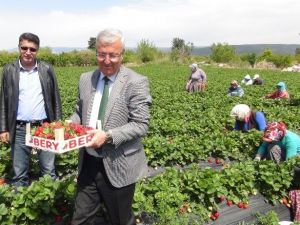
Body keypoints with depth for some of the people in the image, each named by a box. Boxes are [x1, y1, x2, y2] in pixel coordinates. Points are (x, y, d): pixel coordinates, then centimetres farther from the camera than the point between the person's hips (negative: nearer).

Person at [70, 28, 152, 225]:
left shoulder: (136, 82, -13)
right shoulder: (86, 79, 6)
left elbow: (141, 125, -15)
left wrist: (108, 136, -25)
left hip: (118, 166, -4)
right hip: (88, 163, 5)